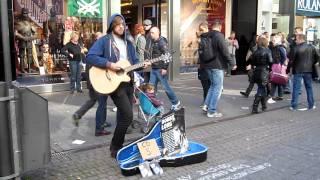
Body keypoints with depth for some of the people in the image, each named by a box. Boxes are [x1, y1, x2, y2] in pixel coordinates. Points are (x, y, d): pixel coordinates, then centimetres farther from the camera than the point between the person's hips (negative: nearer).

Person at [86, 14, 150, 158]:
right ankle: (115, 148, 1)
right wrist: (108, 64, -22)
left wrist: (142, 65, -4)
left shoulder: (128, 43, 16)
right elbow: (90, 57, -13)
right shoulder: (104, 41, -5)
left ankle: (117, 145, 27)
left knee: (124, 116, 11)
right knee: (128, 116, -15)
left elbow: (134, 62, 17)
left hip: (128, 82, 7)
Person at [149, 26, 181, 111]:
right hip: (153, 69, 8)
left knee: (166, 87, 1)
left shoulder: (162, 42, -13)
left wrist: (165, 68, -22)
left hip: (160, 69, -8)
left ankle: (175, 103, 17)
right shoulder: (154, 42, 13)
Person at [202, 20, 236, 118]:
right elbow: (225, 52, -18)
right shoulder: (219, 36, -16)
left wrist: (203, 62, 26)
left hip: (208, 65, 8)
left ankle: (207, 105, 18)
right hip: (217, 66, -8)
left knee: (213, 85, 22)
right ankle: (211, 111, 4)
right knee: (217, 88, 1)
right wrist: (232, 64, -9)